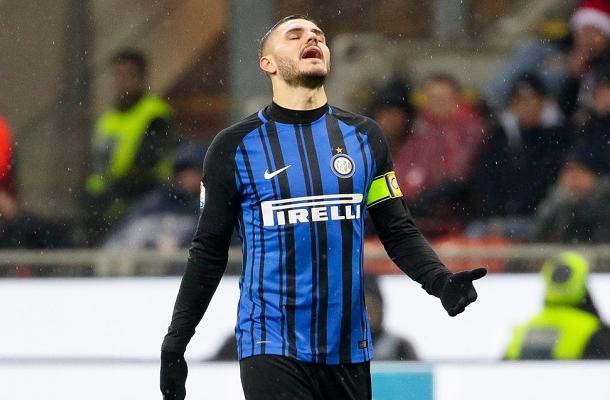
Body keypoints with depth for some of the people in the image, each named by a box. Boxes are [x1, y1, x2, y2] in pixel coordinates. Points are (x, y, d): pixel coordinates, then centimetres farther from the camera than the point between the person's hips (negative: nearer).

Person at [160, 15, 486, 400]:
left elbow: (398, 231, 9)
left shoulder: (363, 137, 8)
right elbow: (209, 253, 5)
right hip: (271, 349, -4)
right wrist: (175, 343, 3)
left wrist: (440, 281, -10)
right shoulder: (235, 147, 0)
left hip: (348, 350, 4)